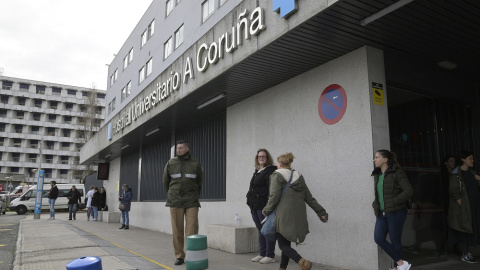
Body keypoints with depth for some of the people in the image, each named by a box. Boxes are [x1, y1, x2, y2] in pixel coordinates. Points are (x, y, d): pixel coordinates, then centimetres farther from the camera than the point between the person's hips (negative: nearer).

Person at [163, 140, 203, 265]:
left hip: (191, 201, -1)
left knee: (192, 229, -7)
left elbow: (199, 181, 15)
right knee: (177, 230, 2)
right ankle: (179, 256, 12)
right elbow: (166, 181, 16)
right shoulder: (171, 163, 6)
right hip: (175, 201, 1)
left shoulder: (195, 163, 5)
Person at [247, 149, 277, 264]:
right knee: (260, 230, 14)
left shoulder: (271, 171, -8)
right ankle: (262, 254, 22)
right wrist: (251, 203, 20)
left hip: (264, 206, -9)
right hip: (255, 206, 9)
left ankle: (270, 255, 7)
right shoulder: (257, 171, 18)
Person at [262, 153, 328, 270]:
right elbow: (309, 198, 14)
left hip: (284, 216, -6)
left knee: (283, 245, 0)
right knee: (286, 243, 17)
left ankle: (301, 261, -22)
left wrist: (266, 211, 2)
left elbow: (274, 197, -11)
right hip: (299, 216, 6)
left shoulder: (277, 176, -2)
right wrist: (321, 212, 16)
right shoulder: (299, 177, 16)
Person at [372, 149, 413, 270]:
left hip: (395, 212, -7)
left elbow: (409, 191, -15)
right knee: (379, 238, -5)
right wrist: (375, 205, 10)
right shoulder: (377, 175, 14)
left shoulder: (396, 172, -8)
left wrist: (393, 202, -18)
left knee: (395, 241, 1)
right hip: (382, 213, 7)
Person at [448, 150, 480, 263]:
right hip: (462, 207, -7)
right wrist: (460, 202, -17)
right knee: (463, 230, -2)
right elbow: (453, 191, -11)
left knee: (469, 229, 8)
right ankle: (465, 255, 7)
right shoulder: (456, 173, -7)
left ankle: (467, 253, 17)